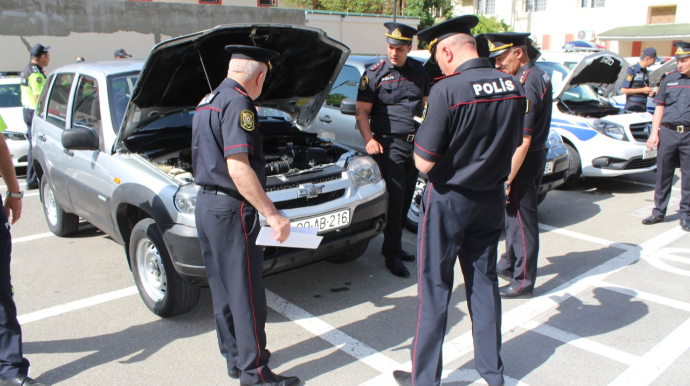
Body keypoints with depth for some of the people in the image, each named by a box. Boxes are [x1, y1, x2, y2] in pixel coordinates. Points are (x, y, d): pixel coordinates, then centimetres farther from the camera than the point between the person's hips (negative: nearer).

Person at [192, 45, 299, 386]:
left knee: (223, 289, 17)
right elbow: (238, 169, -25)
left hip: (206, 203, 10)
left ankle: (235, 358, 31)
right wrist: (273, 216, -24)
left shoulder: (209, 100, 15)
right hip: (231, 209, -10)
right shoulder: (238, 104, -16)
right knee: (246, 293, 0)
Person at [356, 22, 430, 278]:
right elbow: (362, 112, -7)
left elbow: (426, 102, 22)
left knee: (406, 198, 12)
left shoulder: (419, 70, 11)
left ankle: (392, 245, 27)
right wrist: (369, 139, -22)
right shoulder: (375, 73, -4)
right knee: (394, 198, -7)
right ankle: (392, 256, 2)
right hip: (390, 144, -6)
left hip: (415, 143, 6)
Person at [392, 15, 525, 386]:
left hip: (449, 200, -6)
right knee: (484, 282, 18)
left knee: (435, 290, 7)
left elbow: (424, 162, -19)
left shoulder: (447, 90, -21)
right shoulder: (514, 87, -1)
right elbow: (511, 144, 10)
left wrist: (420, 140, 0)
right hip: (492, 199, 6)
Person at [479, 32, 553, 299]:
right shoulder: (539, 76, 11)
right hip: (535, 156, 10)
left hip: (525, 161, -10)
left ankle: (523, 282, 11)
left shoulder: (526, 85, -21)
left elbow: (522, 141, -25)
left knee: (522, 219, -1)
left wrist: (507, 178, -23)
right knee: (513, 215, 21)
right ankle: (509, 264, 37)